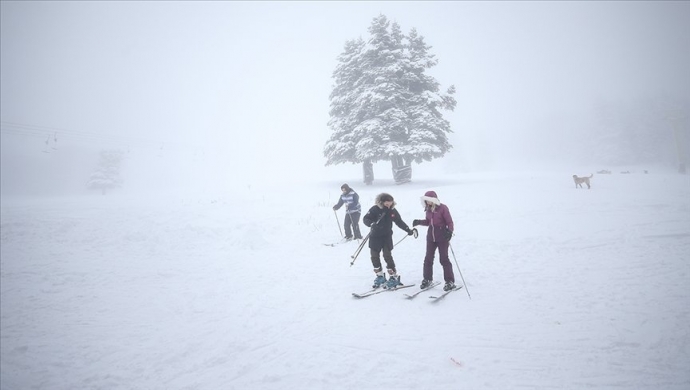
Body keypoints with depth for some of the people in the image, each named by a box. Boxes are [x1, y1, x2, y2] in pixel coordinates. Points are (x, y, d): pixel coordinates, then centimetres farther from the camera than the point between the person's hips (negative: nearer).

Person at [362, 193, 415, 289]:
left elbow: (399, 222, 6)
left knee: (387, 256, -8)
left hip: (387, 236, -1)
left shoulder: (392, 211, -6)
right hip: (375, 237, 1)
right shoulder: (375, 209, -15)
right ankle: (380, 276, 24)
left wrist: (408, 230, 4)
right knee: (374, 257, 7)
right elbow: (365, 218, -16)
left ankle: (394, 277, 1)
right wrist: (371, 223, -37)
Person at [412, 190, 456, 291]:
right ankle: (427, 279, 22)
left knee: (444, 259, -2)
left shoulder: (443, 208, -12)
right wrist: (419, 222, 1)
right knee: (428, 258, 9)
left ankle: (450, 281, 9)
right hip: (431, 236, 6)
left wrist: (449, 231, -28)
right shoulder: (428, 209, 6)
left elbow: (449, 222, -12)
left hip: (442, 236, -6)